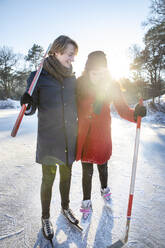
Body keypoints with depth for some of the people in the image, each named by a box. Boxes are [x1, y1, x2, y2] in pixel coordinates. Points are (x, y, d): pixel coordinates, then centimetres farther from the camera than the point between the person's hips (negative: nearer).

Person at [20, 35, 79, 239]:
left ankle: (65, 207, 42)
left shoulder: (72, 77, 6)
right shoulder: (39, 76, -7)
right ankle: (45, 218, 31)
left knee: (66, 174, 17)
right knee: (48, 178, 6)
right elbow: (31, 110, -6)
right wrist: (27, 103, -26)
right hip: (48, 137, -4)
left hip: (69, 136, 4)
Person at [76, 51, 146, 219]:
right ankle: (86, 202, 30)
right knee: (87, 170, 8)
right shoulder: (79, 84, -9)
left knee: (102, 165, 19)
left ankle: (104, 190, 49)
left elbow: (122, 109, -6)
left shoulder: (112, 86, -6)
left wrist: (135, 113, -25)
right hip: (84, 135, -1)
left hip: (102, 134, 1)